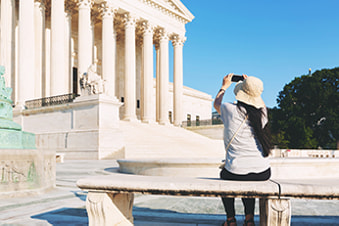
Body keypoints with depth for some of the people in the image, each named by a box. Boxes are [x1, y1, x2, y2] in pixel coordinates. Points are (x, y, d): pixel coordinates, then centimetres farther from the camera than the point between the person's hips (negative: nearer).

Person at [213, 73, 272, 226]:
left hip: (236, 174, -3)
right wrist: (252, 86, 38)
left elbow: (216, 103, 17)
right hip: (263, 175, 3)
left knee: (225, 174, 33)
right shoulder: (262, 112, 0)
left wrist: (224, 86, 33)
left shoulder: (230, 110, -8)